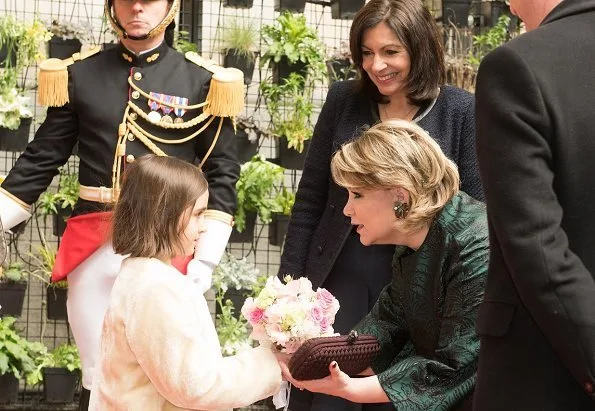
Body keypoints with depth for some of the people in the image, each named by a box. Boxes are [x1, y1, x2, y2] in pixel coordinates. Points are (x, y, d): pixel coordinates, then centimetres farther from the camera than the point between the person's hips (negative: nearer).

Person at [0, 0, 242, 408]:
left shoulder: (203, 81, 2)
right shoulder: (79, 73, 7)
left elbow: (222, 175, 2)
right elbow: (40, 160, 9)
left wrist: (205, 260, -6)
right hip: (93, 250, 2)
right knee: (97, 378, 7)